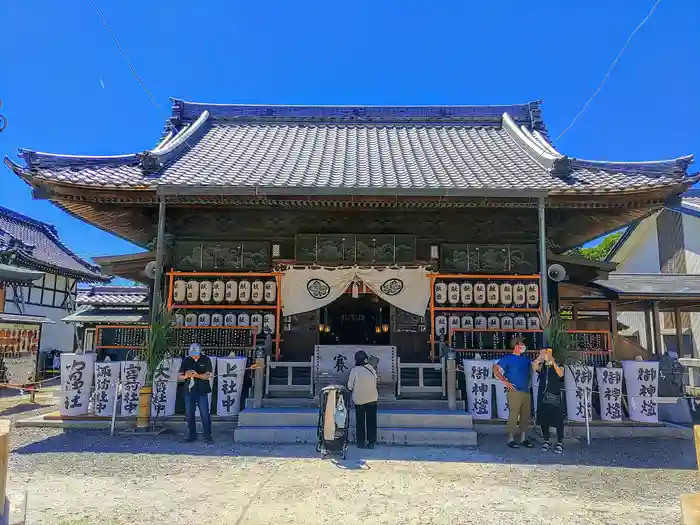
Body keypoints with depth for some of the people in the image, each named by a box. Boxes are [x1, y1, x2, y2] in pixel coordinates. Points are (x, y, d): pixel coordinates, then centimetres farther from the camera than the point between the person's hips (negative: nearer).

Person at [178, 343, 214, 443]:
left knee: (205, 414, -4)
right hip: (189, 391, 3)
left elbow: (208, 375, -9)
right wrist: (185, 376, -22)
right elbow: (179, 376, 2)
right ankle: (192, 435, 22)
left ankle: (207, 436, 5)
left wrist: (197, 375, -27)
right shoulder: (186, 360, 4)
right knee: (189, 414, 8)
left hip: (202, 391, -3)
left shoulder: (206, 360, -2)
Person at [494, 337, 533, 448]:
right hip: (515, 391, -6)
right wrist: (505, 382, -12)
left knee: (526, 415, 10)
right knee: (513, 415, -6)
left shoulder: (525, 358, 14)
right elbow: (495, 369, -9)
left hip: (526, 391, 6)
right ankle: (511, 439, 3)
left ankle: (523, 438, 21)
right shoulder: (508, 358, -4)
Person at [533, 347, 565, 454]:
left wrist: (553, 361, -26)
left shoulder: (559, 366, 3)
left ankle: (560, 442, 10)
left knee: (558, 420, -3)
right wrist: (541, 355, -23)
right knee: (543, 420, 8)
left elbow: (561, 374, -18)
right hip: (543, 397, 3)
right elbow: (534, 366, -15)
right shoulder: (541, 366, 8)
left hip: (555, 397, -2)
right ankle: (547, 441, 22)